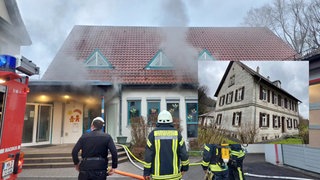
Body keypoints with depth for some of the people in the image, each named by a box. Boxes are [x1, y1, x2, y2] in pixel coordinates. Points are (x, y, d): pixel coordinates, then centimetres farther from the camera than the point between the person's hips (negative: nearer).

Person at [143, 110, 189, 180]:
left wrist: (146, 172, 3)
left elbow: (148, 155, -6)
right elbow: (183, 153, -1)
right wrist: (184, 167, 13)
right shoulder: (176, 133, -2)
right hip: (174, 174, 1)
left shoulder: (153, 134, -5)